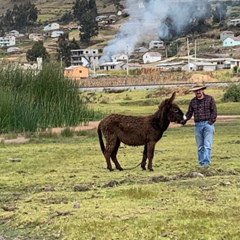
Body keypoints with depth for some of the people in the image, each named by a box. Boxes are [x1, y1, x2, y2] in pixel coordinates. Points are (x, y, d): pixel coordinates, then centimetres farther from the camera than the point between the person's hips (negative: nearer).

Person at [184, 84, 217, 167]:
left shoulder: (209, 99, 0)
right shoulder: (193, 101, 10)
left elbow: (214, 111, -2)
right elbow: (189, 113, 10)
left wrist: (211, 121, -12)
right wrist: (184, 119, -9)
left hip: (208, 124, -4)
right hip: (198, 125, 4)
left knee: (207, 145, -11)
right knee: (200, 146, 8)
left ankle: (206, 162, -15)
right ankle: (201, 163, 14)